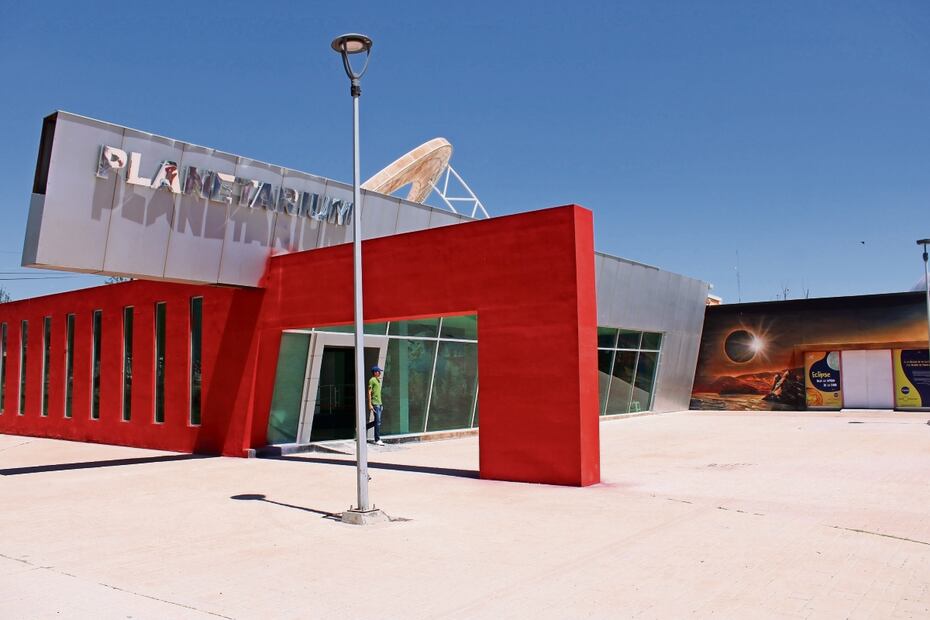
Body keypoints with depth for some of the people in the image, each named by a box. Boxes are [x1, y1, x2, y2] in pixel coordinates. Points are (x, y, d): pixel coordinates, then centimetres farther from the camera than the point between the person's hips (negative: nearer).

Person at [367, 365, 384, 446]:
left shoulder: (378, 380, 18)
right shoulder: (372, 380, -8)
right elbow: (369, 392, -12)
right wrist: (370, 404, -18)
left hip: (379, 403, 9)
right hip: (375, 404, -9)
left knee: (377, 421, 11)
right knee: (378, 422, -8)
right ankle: (377, 440, -3)